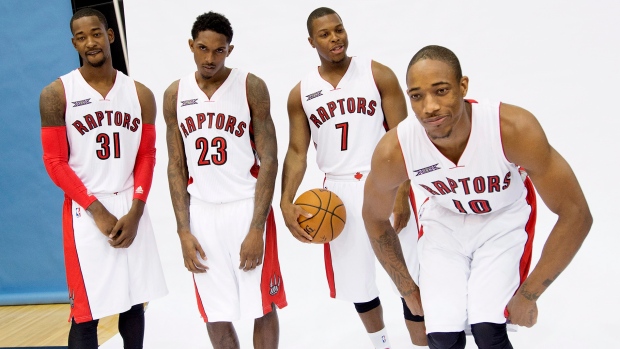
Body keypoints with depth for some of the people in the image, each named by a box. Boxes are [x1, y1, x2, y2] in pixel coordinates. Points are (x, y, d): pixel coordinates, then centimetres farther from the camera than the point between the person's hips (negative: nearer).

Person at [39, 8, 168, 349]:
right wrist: (97, 210, -14)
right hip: (85, 213, -3)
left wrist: (135, 212, -7)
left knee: (134, 302, 12)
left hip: (131, 210, 4)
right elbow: (55, 163, -7)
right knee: (86, 313, -1)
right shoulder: (56, 94, -5)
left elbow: (146, 157, 6)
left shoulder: (140, 94, 4)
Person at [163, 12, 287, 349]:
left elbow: (268, 160, -8)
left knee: (263, 307, 4)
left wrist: (256, 228, -14)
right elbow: (176, 166, 7)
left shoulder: (251, 87, -6)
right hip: (202, 213, 3)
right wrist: (184, 230, -1)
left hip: (247, 207, -3)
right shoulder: (175, 95, 4)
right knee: (216, 315, 7)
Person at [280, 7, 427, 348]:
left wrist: (401, 193, -14)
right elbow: (297, 152, 6)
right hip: (339, 193, 3)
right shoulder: (300, 93, 5)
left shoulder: (378, 74, -3)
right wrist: (286, 202, -9)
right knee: (357, 283, 13)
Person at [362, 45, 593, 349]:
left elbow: (575, 213, -25)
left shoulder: (514, 129, -35)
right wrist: (408, 289, 1)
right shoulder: (393, 152, -28)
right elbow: (375, 218, -5)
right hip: (444, 223, 2)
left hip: (504, 219, -1)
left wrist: (528, 295, -21)